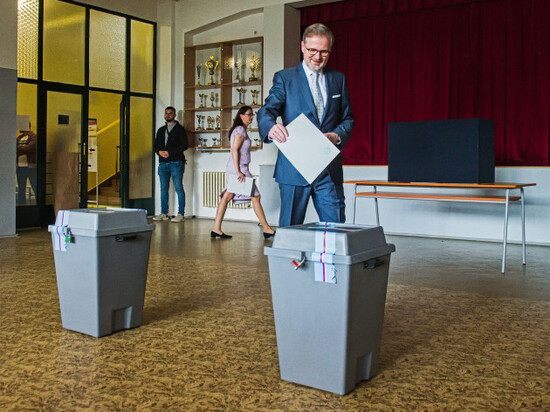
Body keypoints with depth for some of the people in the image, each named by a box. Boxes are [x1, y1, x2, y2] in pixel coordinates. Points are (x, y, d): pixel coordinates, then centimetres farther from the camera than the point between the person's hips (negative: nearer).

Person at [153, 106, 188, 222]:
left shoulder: (179, 129, 2)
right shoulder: (161, 130, 20)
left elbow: (184, 145, -7)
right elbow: (156, 144, 20)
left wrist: (169, 153, -13)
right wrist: (159, 151, -3)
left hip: (176, 163, -6)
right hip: (163, 163, 6)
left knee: (179, 188, -7)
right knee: (163, 189, 6)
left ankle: (180, 214, -7)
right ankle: (164, 213, 12)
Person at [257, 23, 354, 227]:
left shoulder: (338, 79, 15)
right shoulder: (284, 78, 5)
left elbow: (347, 118, 14)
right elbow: (266, 111, -6)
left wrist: (337, 136, -9)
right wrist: (271, 127, -30)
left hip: (329, 169, 3)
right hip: (294, 168, -2)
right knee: (290, 228, 5)